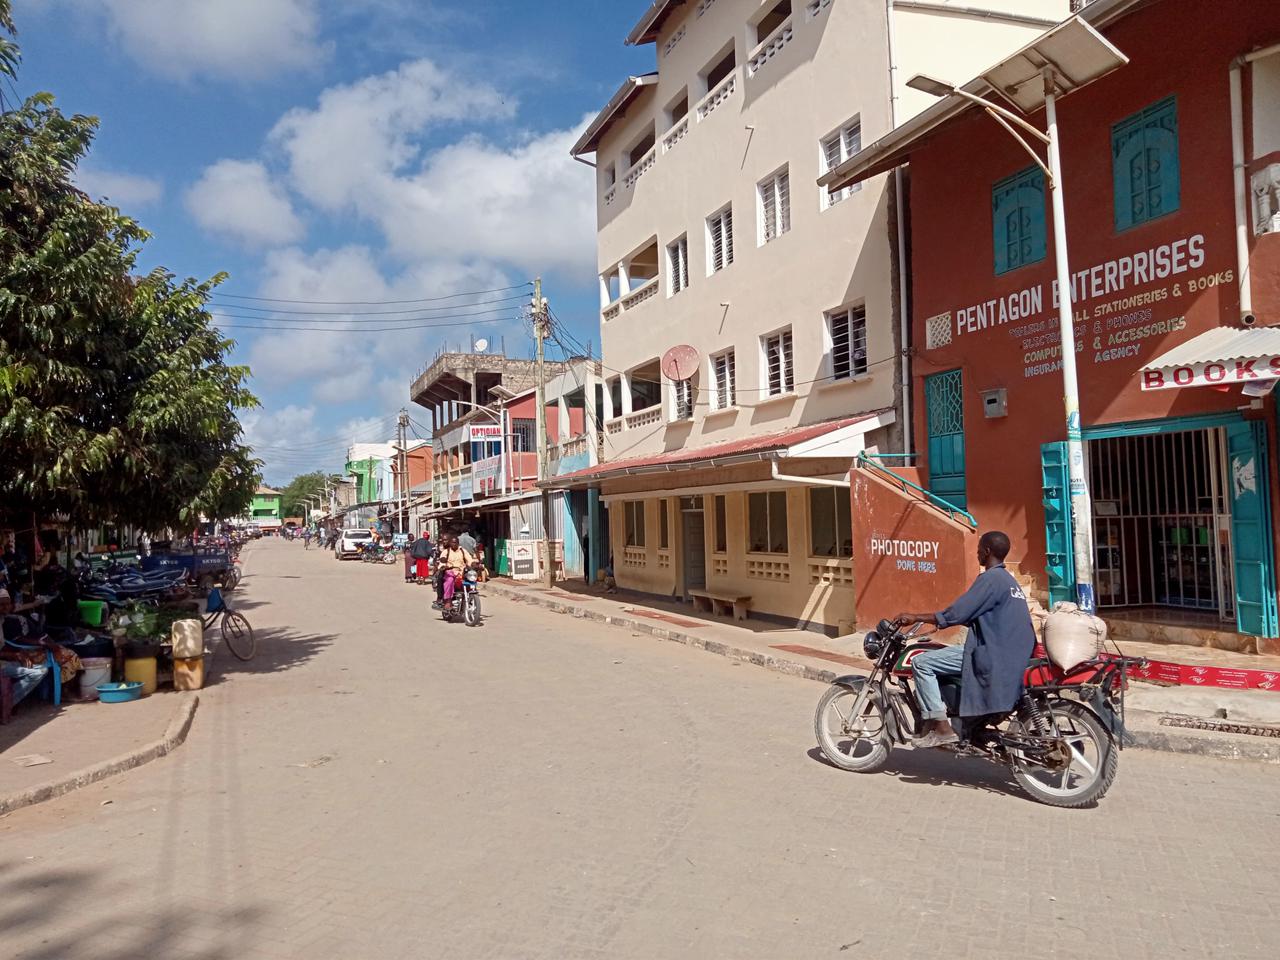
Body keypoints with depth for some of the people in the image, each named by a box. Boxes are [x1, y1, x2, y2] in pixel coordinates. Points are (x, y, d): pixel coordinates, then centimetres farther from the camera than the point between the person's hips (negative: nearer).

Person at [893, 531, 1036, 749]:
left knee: (921, 663, -9)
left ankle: (941, 728, -12)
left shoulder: (990, 578, -13)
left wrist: (916, 617, -13)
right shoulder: (1009, 580, 19)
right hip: (1012, 655, 10)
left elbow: (957, 614, -19)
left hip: (990, 656, -10)